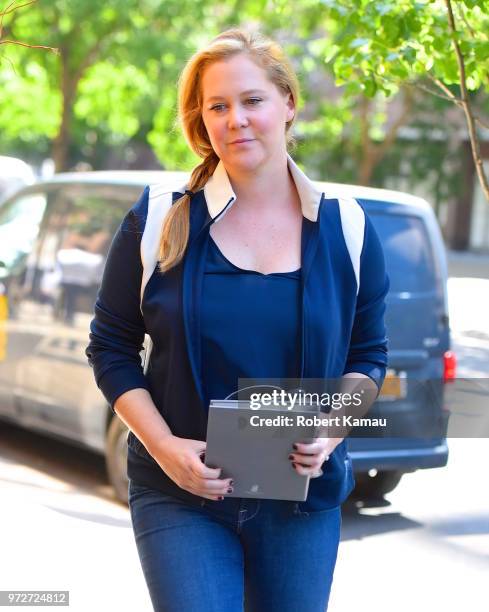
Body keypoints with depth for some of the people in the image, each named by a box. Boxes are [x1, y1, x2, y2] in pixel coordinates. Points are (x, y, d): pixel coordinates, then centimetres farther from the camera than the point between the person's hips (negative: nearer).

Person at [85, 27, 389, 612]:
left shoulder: (345, 228, 1)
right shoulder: (160, 219, -3)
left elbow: (369, 353, 10)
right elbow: (110, 347, 2)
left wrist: (332, 427, -9)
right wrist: (165, 447, -12)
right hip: (179, 497, -2)